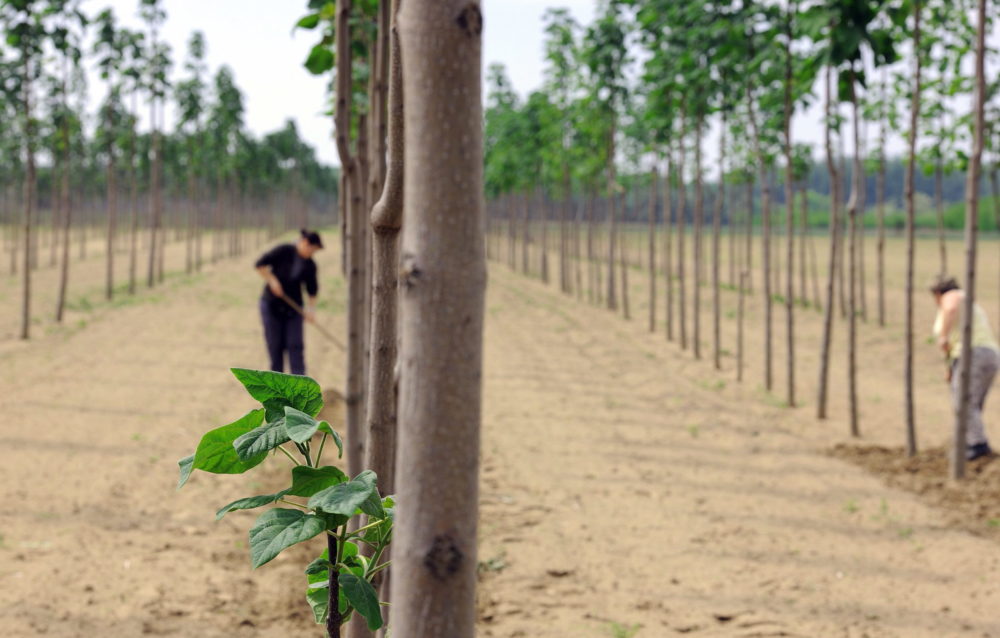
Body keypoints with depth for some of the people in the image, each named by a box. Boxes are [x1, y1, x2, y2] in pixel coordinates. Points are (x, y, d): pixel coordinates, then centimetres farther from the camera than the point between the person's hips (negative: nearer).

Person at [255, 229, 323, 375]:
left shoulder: (310, 265, 1)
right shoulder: (284, 251, -11)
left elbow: (312, 290, 6)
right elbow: (260, 264, -13)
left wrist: (311, 308, -7)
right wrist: (272, 280, -19)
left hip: (293, 308, 3)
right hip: (272, 305, -3)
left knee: (295, 345, -5)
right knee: (275, 346, 1)